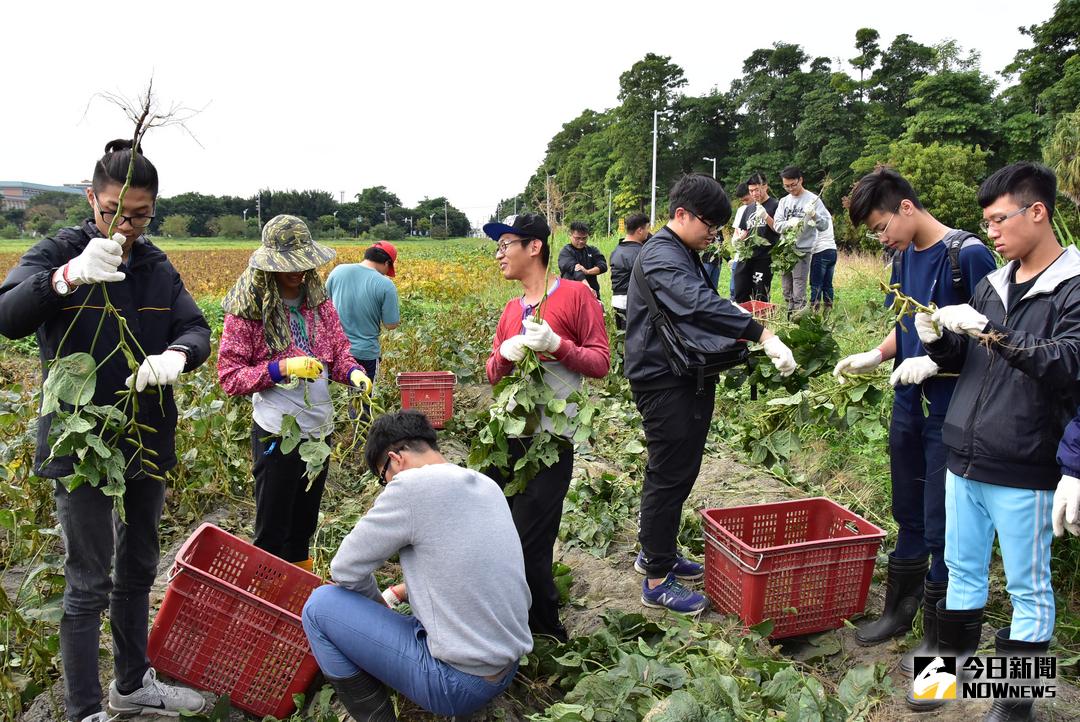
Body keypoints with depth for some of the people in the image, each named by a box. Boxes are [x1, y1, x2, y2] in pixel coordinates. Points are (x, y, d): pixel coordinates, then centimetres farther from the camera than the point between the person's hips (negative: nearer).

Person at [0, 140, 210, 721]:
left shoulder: (156, 265, 5)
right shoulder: (58, 252, -9)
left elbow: (197, 329, -1)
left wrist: (175, 356, -25)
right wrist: (69, 276, -43)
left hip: (149, 441, 6)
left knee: (137, 571, 19)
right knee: (87, 585, 1)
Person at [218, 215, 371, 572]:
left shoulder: (318, 298, 3)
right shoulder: (247, 308, -11)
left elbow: (338, 351, 8)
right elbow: (229, 376, -11)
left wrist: (353, 372, -14)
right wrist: (281, 368, -24)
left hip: (320, 429, 6)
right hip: (278, 433, -6)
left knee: (304, 524, 22)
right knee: (272, 530, 7)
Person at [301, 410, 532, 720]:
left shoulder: (413, 485, -16)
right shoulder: (488, 486, 6)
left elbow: (346, 569, -7)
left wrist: (379, 606, 10)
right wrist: (399, 592, 20)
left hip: (460, 684, -8)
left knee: (321, 605, 0)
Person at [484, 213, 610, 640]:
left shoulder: (575, 295, -3)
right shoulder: (511, 309, 16)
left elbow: (601, 363, -5)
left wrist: (556, 345, -21)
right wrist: (504, 354, -4)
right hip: (506, 435, 7)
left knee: (528, 545, -4)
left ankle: (548, 634, 18)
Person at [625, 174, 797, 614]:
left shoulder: (685, 256, 17)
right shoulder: (661, 255, -17)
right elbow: (701, 305, -33)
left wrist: (740, 342, 9)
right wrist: (762, 334, -38)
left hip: (688, 380, 10)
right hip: (664, 382, -10)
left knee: (677, 472, 18)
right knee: (670, 476, -5)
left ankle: (655, 552, 34)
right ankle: (657, 581, 6)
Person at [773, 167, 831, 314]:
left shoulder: (812, 200, -3)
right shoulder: (784, 201, 10)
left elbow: (825, 225, -8)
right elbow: (777, 225, 1)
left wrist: (814, 215, -28)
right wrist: (790, 223, -20)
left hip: (802, 251, -5)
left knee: (799, 294, -9)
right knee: (787, 292, 13)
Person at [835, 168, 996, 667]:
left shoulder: (968, 255, -14)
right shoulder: (904, 256, 8)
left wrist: (936, 361, -24)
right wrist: (875, 356, 2)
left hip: (952, 411, -7)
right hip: (909, 404, 7)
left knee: (942, 524, 3)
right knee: (909, 515, 18)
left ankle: (938, 635, 20)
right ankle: (899, 610, 33)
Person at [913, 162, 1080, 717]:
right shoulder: (992, 285, 10)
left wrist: (992, 335, -30)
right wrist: (936, 339, -5)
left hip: (1022, 472, -6)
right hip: (964, 461, 6)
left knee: (1028, 587, 9)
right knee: (962, 569, 19)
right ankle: (955, 662, 36)